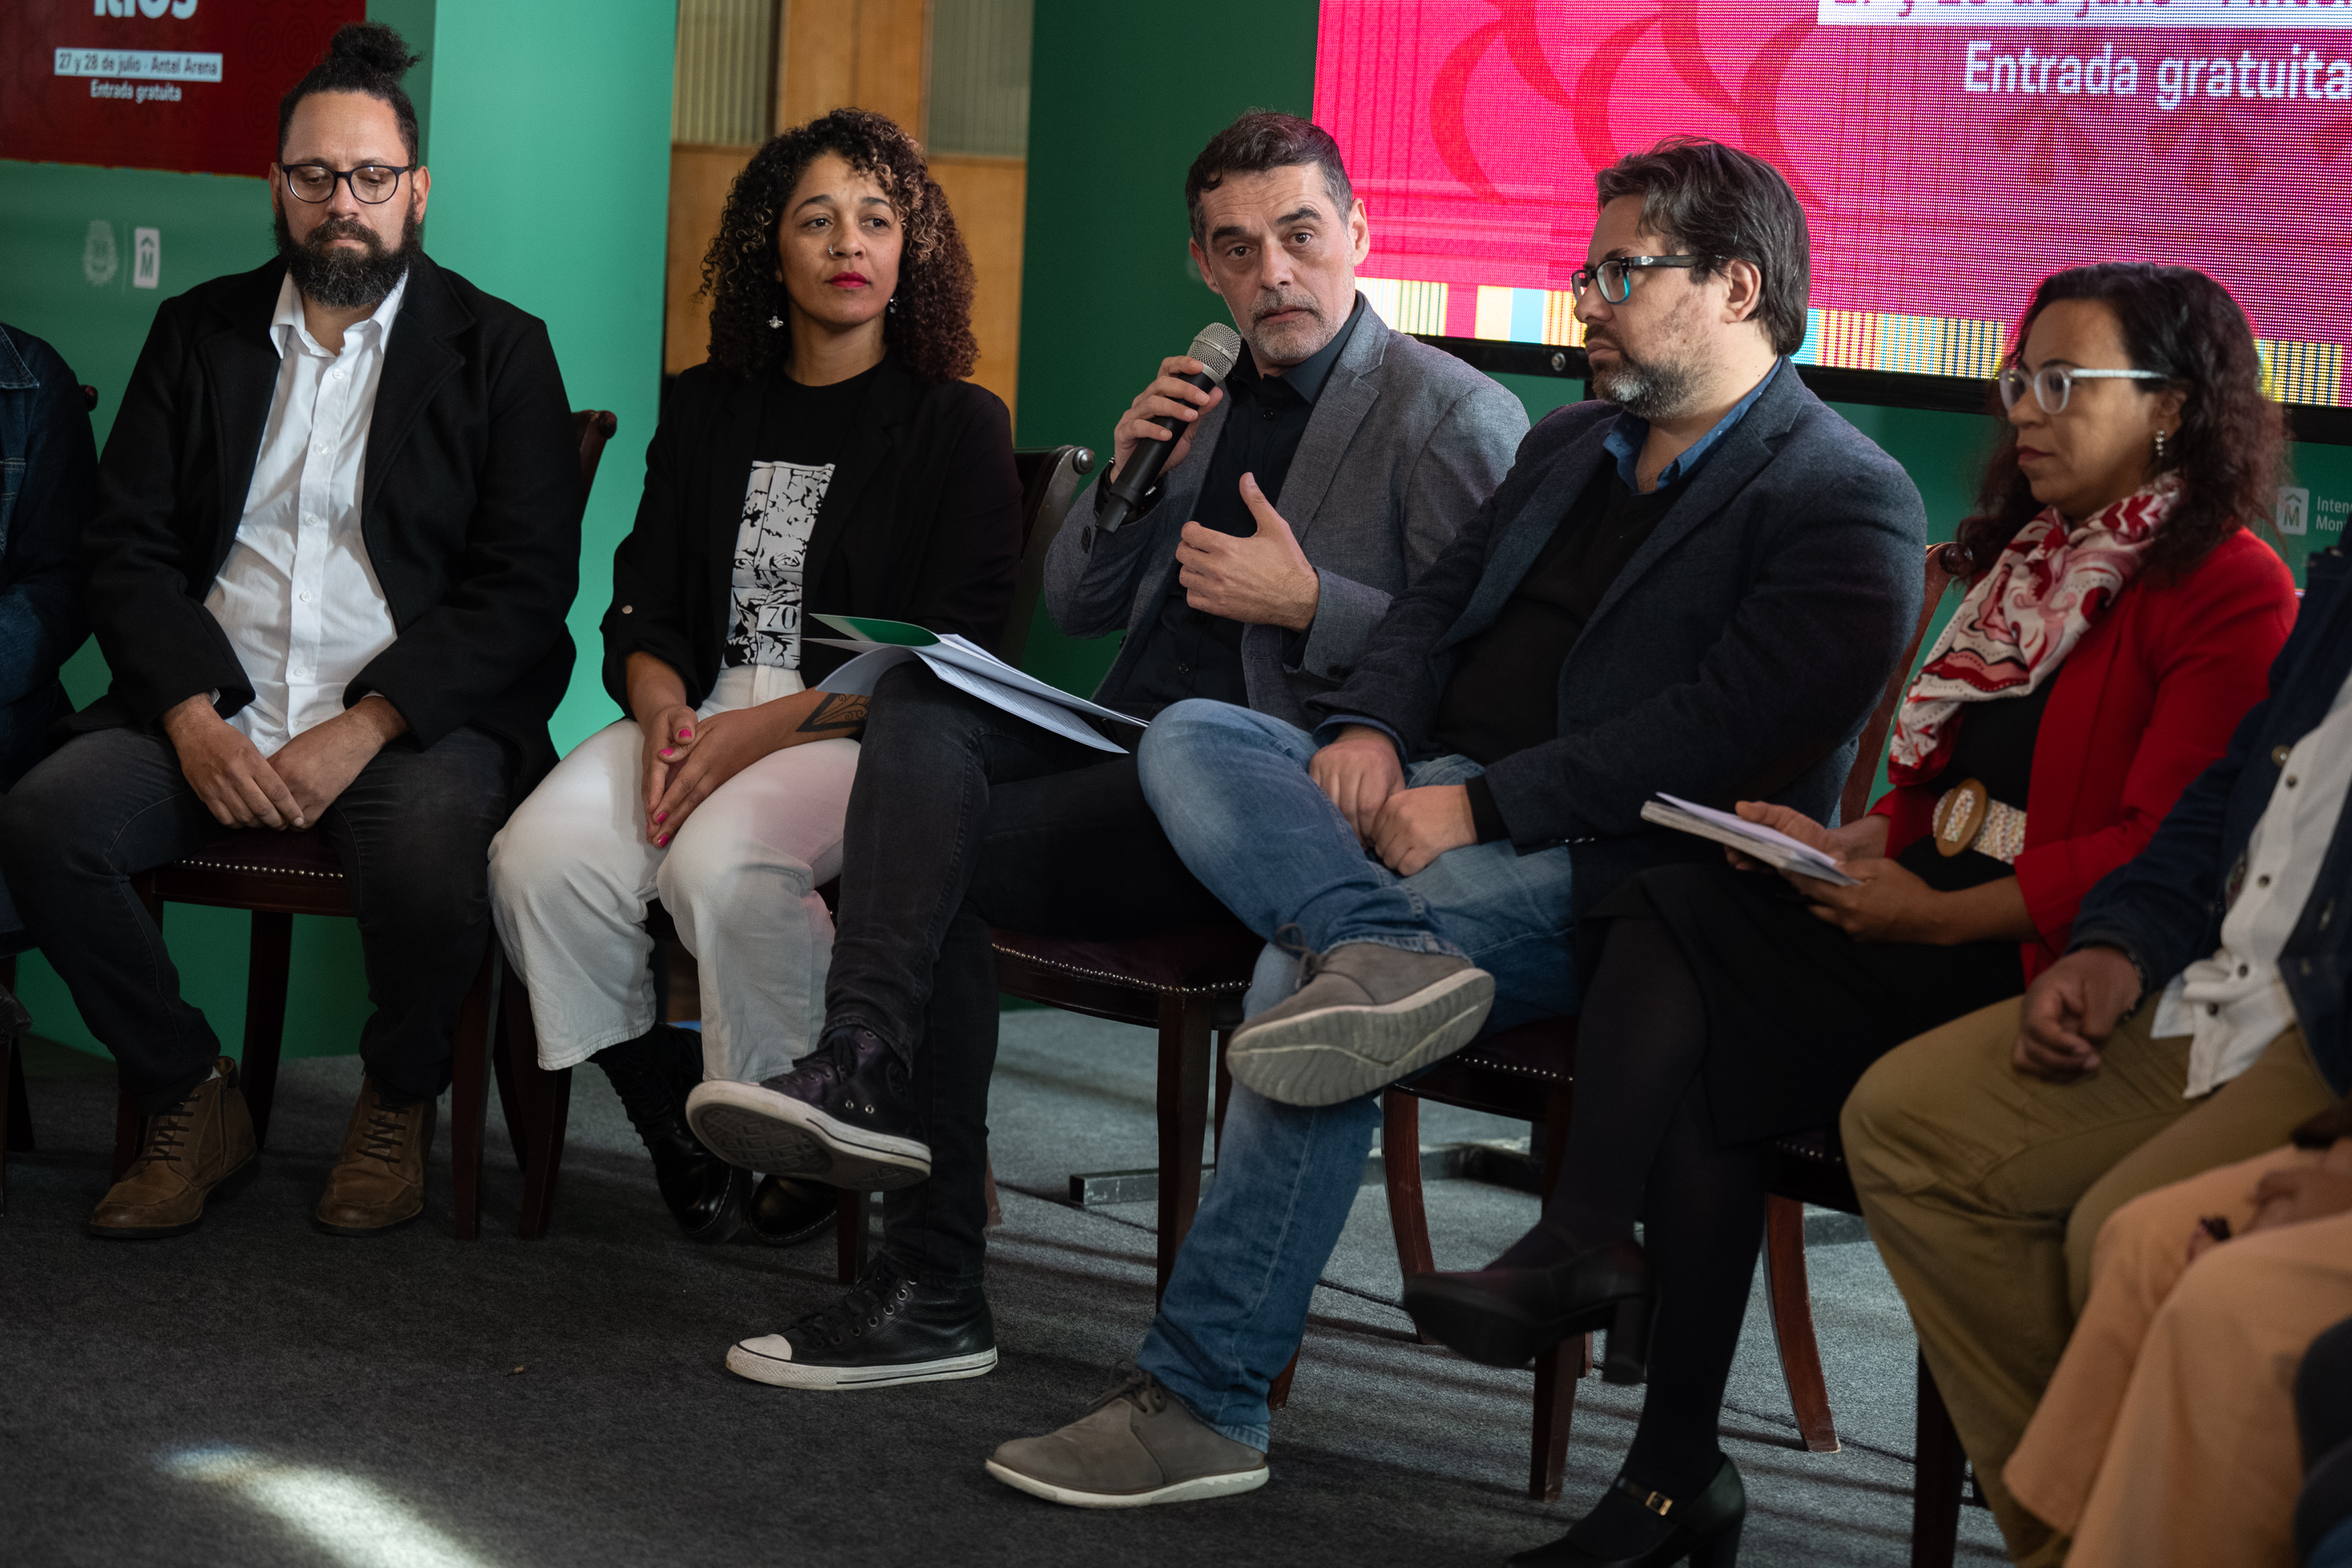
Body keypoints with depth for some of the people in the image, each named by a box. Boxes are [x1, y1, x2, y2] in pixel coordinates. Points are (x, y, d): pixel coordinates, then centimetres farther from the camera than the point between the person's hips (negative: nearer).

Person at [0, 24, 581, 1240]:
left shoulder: (498, 351, 5)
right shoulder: (198, 333, 15)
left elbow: (526, 586, -4)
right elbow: (125, 547, 8)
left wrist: (364, 729, -17)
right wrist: (193, 715, -11)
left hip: (411, 714, -3)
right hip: (210, 711, 3)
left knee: (432, 869, -35)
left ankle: (398, 1104, -1)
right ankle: (192, 1100, -1)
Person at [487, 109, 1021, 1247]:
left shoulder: (959, 427, 4)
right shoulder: (708, 410, 18)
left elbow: (948, 661, -6)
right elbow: (642, 610, 13)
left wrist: (760, 730, -17)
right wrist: (663, 713, -12)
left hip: (869, 734, -4)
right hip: (701, 713, 4)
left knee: (721, 867, -35)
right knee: (539, 860, -25)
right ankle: (674, 1116, -3)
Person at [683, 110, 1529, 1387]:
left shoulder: (1455, 417, -2)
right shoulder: (1205, 398, 21)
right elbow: (1073, 607, 23)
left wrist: (1309, 604, -15)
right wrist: (1126, 479, 4)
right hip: (1127, 748, 7)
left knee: (941, 859, -21)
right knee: (918, 698, -21)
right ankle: (865, 1068, -32)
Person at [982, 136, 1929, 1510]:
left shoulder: (1849, 505, -5)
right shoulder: (1572, 445, 23)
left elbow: (1721, 727, -17)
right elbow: (1440, 606, 21)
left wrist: (1483, 806, -21)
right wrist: (1369, 727, -2)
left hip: (1604, 870, -8)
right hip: (1430, 797, 8)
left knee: (1306, 963, -30)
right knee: (1189, 738, -14)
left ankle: (1207, 1399, -24)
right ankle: (1384, 957, -41)